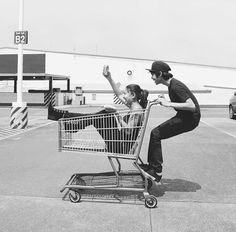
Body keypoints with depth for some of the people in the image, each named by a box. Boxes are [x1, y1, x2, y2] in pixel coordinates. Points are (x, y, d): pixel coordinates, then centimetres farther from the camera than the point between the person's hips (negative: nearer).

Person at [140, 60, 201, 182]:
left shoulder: (176, 86, -21)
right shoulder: (171, 84, 9)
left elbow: (191, 106, -29)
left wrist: (168, 104, -27)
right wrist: (164, 102, 4)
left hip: (190, 118, -10)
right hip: (184, 116, 10)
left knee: (156, 134, -14)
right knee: (156, 133, 7)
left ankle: (156, 171, -6)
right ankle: (152, 166, 16)